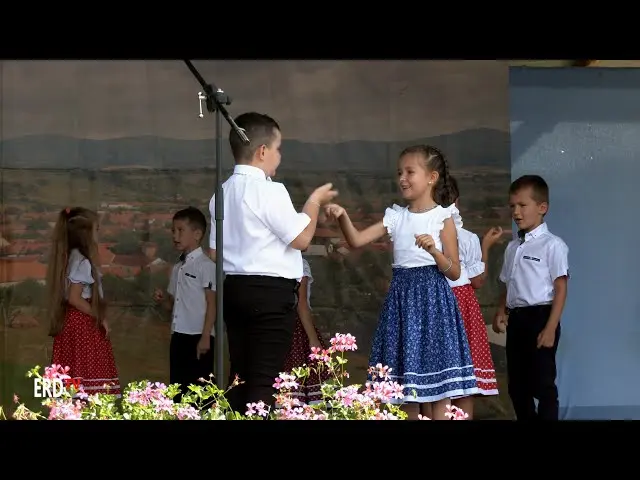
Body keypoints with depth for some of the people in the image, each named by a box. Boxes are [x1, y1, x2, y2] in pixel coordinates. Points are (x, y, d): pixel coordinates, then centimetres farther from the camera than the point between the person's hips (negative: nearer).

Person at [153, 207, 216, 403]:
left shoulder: (205, 265, -8)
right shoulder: (177, 267, 16)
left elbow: (212, 303, -11)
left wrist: (206, 336, -16)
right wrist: (162, 299, 0)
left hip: (198, 337, -8)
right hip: (179, 336, 8)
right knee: (178, 388, 8)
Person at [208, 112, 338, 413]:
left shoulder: (222, 193, 10)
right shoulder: (270, 190, -13)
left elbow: (215, 251, 15)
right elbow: (302, 238, -11)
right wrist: (314, 202, 4)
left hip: (234, 287, 8)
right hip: (271, 291, -8)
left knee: (241, 375, 11)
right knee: (265, 378, -7)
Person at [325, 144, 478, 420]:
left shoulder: (442, 218, -3)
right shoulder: (395, 216, 9)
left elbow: (454, 272, -4)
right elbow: (356, 241, 1)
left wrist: (434, 251, -21)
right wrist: (343, 217, -16)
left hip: (431, 298, -5)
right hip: (402, 297, 5)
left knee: (436, 384, -5)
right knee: (405, 374, 5)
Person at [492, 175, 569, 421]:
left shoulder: (552, 245, -8)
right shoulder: (512, 247, 15)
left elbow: (560, 288, -11)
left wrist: (550, 328, -17)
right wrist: (501, 312, 1)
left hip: (540, 316, -8)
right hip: (516, 318, 8)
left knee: (542, 383, -6)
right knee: (517, 385, 11)